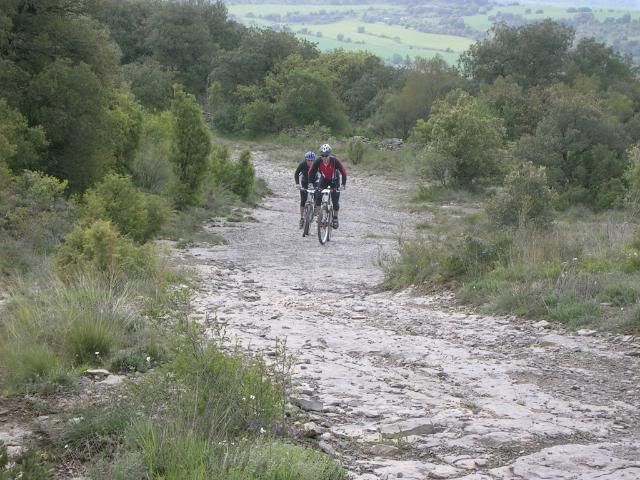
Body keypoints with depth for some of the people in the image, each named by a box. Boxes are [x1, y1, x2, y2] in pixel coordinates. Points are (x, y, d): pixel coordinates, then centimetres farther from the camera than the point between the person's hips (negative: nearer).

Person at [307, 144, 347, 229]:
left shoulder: (335, 161, -31)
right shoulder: (318, 161, -25)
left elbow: (343, 172, -26)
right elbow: (311, 172, -14)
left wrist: (343, 184, -33)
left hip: (334, 180, -2)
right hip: (324, 179, 2)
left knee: (335, 201, -7)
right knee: (318, 197, -15)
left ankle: (335, 218, 14)